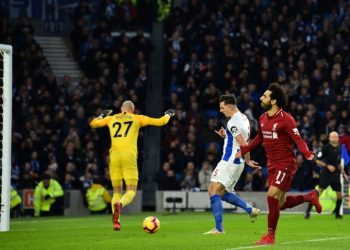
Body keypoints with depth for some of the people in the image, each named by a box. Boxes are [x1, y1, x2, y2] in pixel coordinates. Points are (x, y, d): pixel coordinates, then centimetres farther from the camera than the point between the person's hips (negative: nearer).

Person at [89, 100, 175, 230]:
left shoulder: (111, 119, 18)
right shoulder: (137, 118, 13)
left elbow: (93, 123, 31)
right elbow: (160, 122, 16)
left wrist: (102, 115, 49)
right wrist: (168, 114, 37)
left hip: (114, 155, 3)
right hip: (129, 155, -3)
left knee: (116, 191, 12)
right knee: (131, 191, -1)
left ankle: (116, 221, -5)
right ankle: (120, 204, -36)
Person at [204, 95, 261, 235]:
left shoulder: (233, 122, -18)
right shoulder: (243, 118, 13)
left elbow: (243, 144, -22)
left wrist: (248, 161, -10)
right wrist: (226, 136, 11)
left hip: (229, 162, -10)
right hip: (238, 163, 10)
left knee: (213, 191, -10)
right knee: (223, 192, 20)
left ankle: (218, 228, -14)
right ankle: (250, 210, 17)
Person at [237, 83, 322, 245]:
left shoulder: (286, 119, -14)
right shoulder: (263, 119, 8)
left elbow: (298, 140, -19)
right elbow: (259, 138, 26)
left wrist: (307, 153, -37)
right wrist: (244, 150, 25)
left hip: (285, 165, -8)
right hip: (272, 165, 8)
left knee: (272, 196, -17)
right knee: (280, 204, 9)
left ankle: (270, 236, -6)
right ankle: (310, 197, 32)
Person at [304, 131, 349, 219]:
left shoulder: (338, 150, 13)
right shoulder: (326, 148, -6)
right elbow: (318, 161, -7)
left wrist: (343, 173, 19)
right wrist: (327, 166, -19)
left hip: (336, 175, 6)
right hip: (326, 174, -6)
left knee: (339, 195, 2)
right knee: (319, 191, -15)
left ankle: (337, 213, 20)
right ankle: (308, 211, -13)